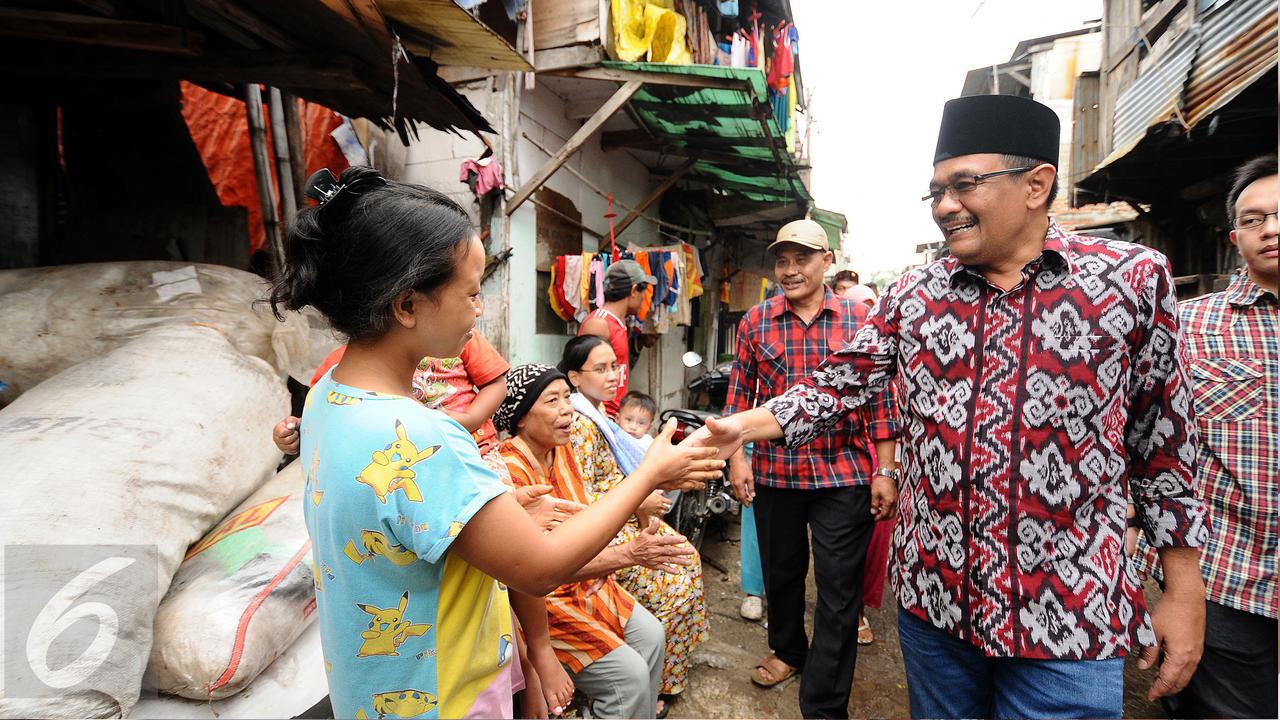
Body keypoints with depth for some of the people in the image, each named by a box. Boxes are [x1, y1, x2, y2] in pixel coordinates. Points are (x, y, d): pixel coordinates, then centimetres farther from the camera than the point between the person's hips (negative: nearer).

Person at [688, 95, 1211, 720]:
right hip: (930, 595, 3)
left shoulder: (1133, 279, -4)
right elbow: (840, 383, -1)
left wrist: (1184, 591, 4)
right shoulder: (911, 295, 2)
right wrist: (742, 426, -15)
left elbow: (1163, 441, 1)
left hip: (1072, 617, -2)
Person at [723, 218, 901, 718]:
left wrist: (884, 471, -3)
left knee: (839, 591, 4)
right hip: (774, 473, 2)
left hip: (845, 475, -2)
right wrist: (737, 457, -1)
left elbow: (879, 399, -1)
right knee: (780, 572, 19)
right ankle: (787, 649, 46)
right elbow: (740, 395, 5)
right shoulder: (755, 322, 2)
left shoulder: (860, 320, -1)